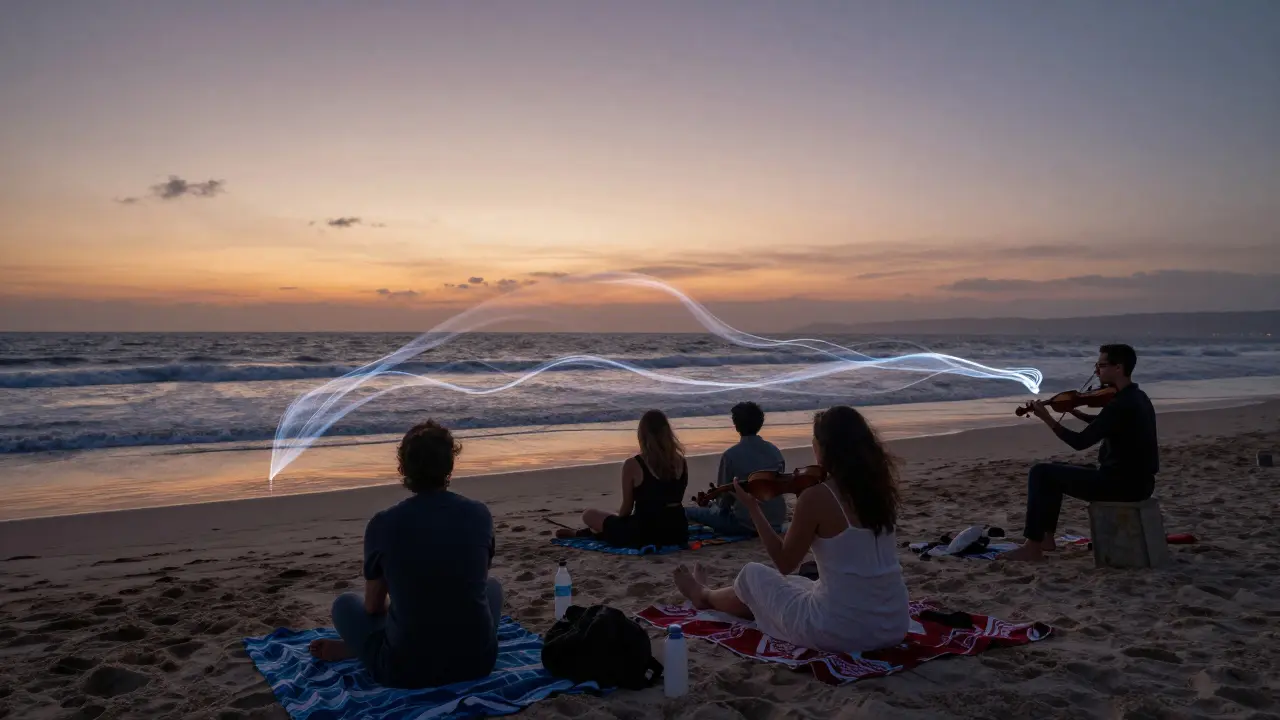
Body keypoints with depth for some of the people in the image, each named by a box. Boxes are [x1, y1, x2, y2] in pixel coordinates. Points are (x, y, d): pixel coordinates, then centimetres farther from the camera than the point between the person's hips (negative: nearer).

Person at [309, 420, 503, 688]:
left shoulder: (382, 524, -8)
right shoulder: (480, 514, -2)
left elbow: (373, 607, 6)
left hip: (406, 671, -2)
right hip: (478, 662, 2)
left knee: (345, 603, 22)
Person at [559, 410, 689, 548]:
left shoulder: (632, 465, -13)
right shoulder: (681, 462, 1)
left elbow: (627, 508, -6)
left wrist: (618, 519, 17)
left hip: (644, 534, -5)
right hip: (678, 532, 5)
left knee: (589, 515, 13)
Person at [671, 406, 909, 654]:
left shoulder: (815, 497, -17)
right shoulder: (879, 489, 2)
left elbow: (784, 564, -5)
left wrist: (752, 507, 1)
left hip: (839, 631, -7)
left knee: (753, 574, 19)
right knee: (800, 584, 34)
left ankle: (703, 595, 51)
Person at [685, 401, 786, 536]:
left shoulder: (731, 455, -14)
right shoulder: (775, 451, 2)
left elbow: (725, 496, -7)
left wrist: (715, 501, 17)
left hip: (747, 525, -6)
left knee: (687, 512, 4)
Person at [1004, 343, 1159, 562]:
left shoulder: (1121, 404, -22)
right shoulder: (1136, 397, 10)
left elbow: (1080, 442, -23)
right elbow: (1102, 424, 26)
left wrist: (1047, 418, -14)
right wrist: (1074, 412, 11)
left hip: (1121, 484, -10)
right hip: (1137, 481, 10)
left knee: (1040, 472, -6)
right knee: (1056, 470, 23)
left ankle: (1033, 547, -3)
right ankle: (1046, 536, 23)